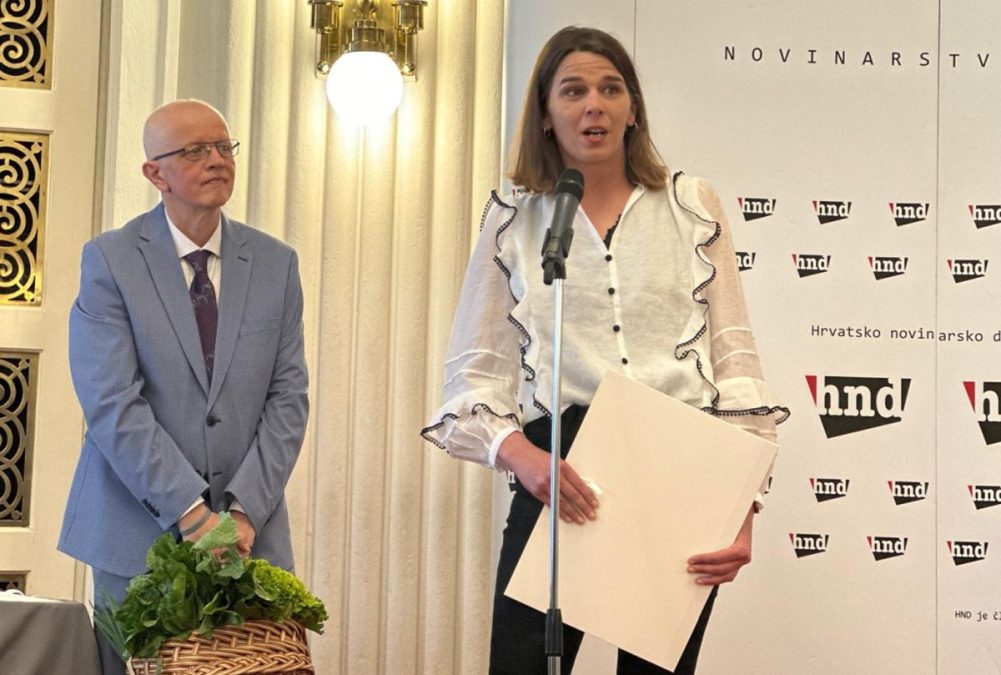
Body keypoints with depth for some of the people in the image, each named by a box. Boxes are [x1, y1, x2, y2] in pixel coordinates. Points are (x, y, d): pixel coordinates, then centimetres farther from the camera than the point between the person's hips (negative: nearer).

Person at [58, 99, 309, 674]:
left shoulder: (276, 263, 7)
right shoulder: (110, 260, -3)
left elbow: (288, 397, 2)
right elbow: (111, 404, -11)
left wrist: (245, 510, -10)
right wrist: (192, 513, -16)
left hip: (251, 533, 2)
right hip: (139, 530, -2)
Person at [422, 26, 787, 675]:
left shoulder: (693, 205, 9)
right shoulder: (513, 218, 9)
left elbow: (734, 358, 4)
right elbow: (476, 371, 5)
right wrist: (520, 454, -16)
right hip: (559, 473, -1)